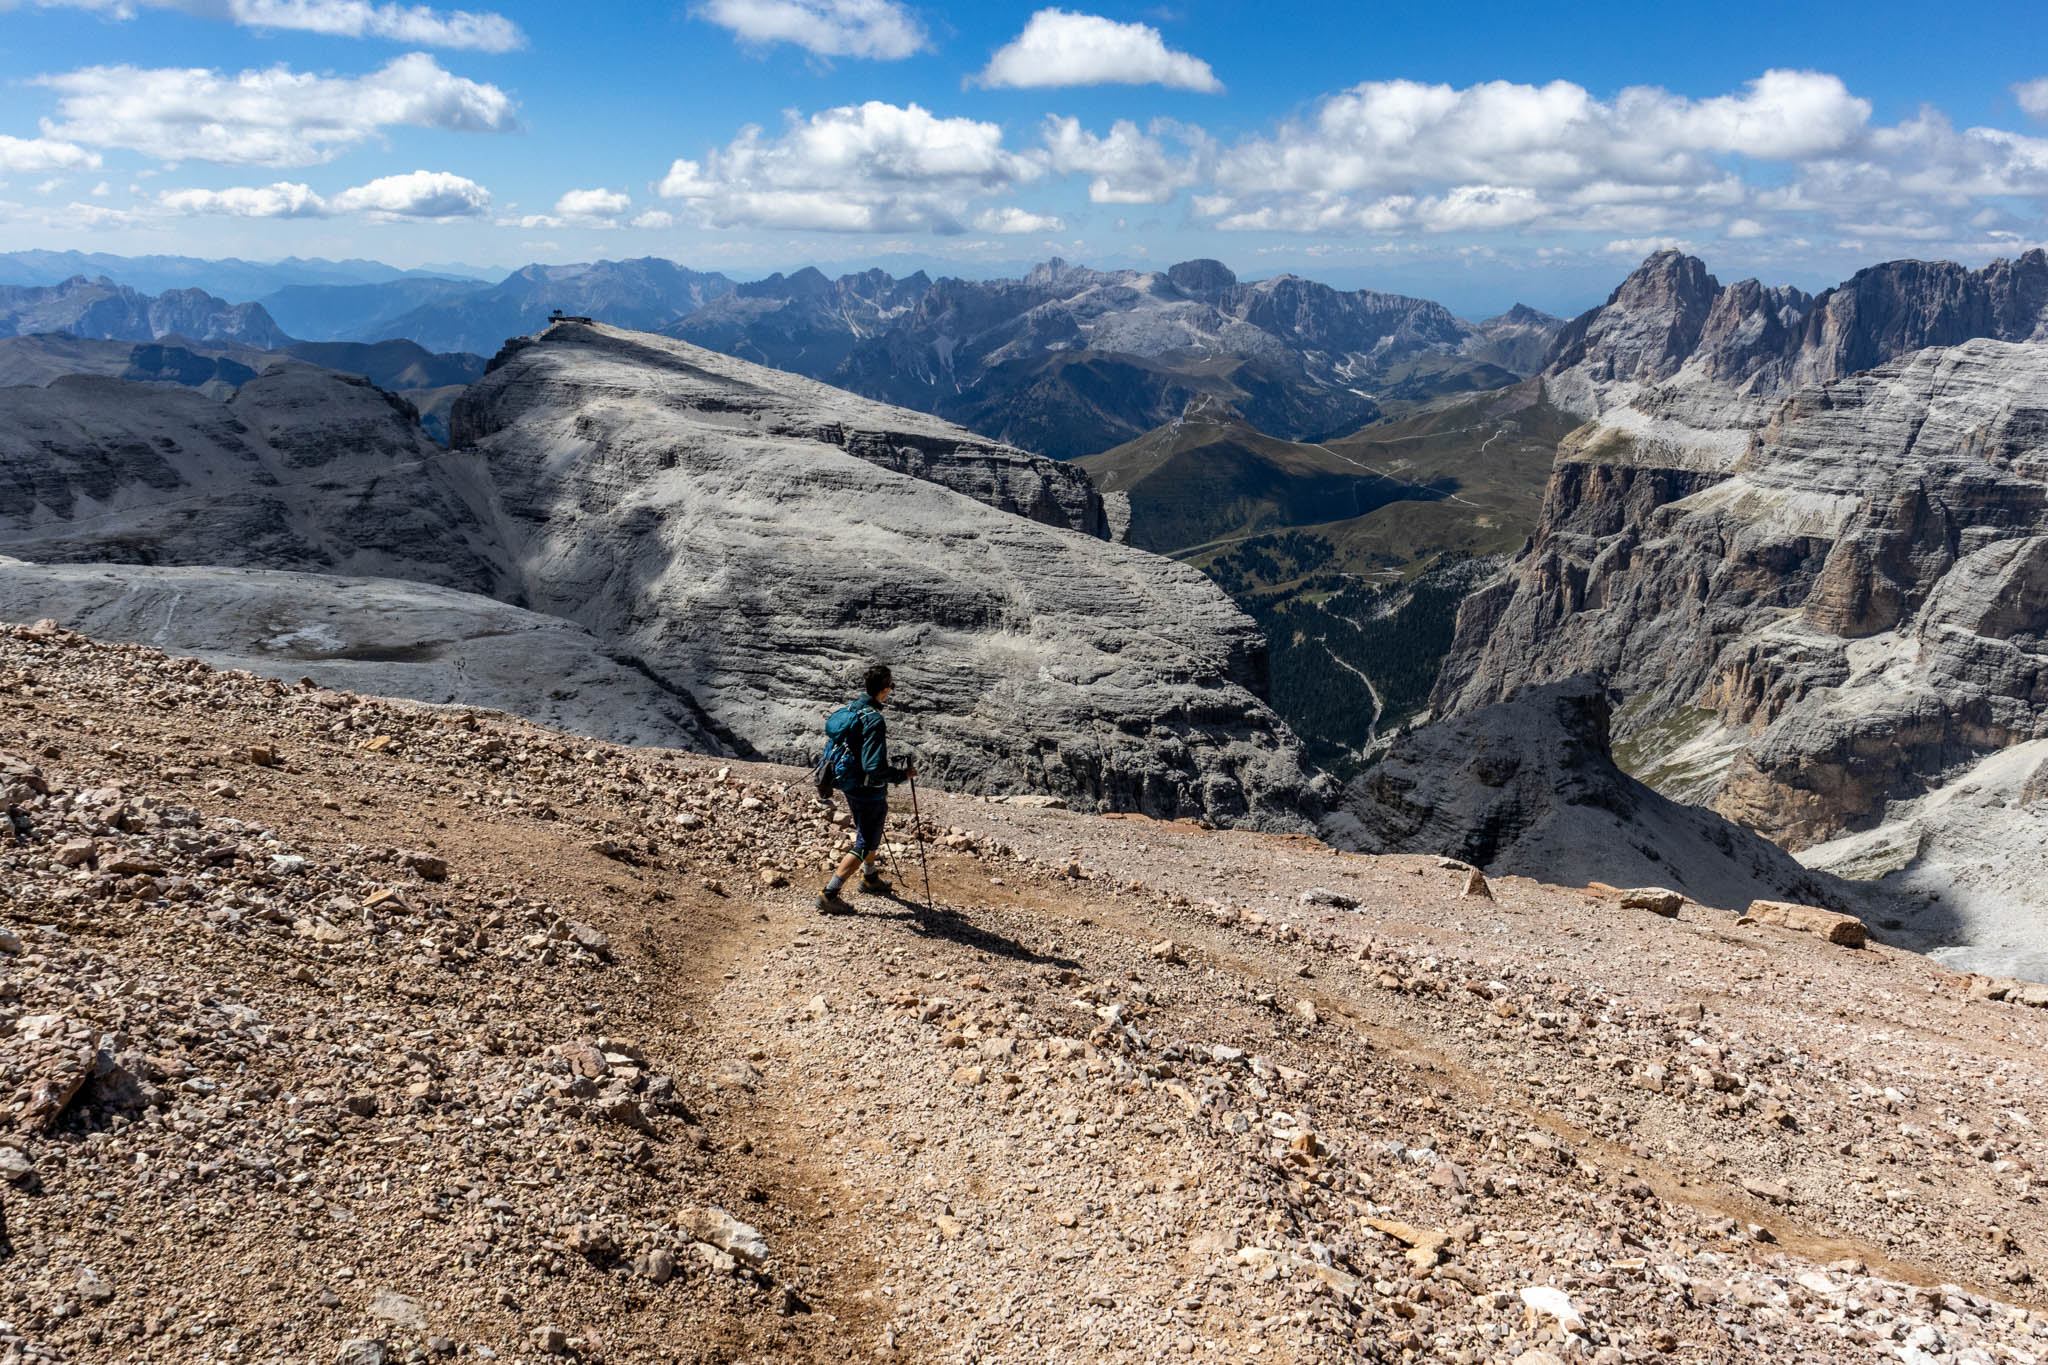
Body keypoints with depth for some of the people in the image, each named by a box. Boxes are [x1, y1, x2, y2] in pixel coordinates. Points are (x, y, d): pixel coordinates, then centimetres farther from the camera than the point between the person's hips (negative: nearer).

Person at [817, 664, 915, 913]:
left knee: (871, 836, 29)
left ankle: (869, 879, 48)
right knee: (865, 846, 3)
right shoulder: (874, 720, -26)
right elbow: (875, 766, -30)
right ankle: (829, 894, 2)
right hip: (869, 792, -9)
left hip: (850, 787, 9)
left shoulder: (850, 710, 1)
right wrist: (904, 774, -16)